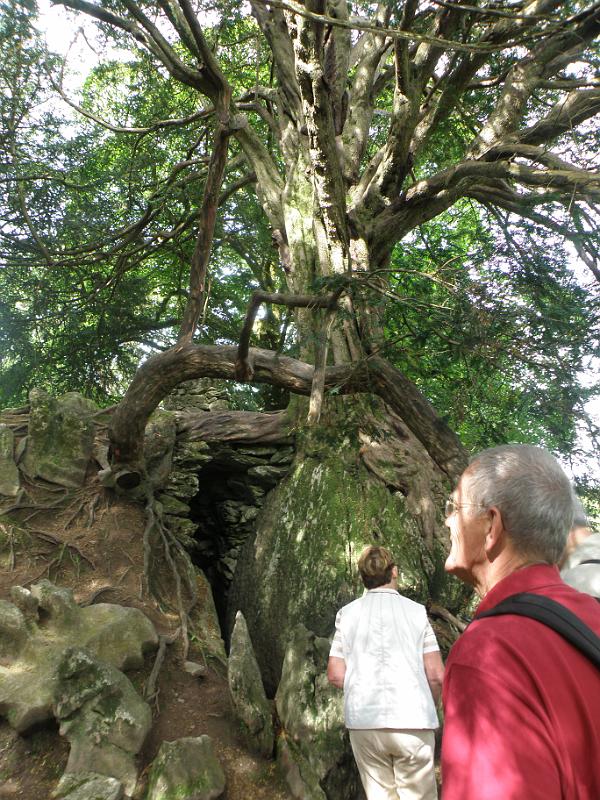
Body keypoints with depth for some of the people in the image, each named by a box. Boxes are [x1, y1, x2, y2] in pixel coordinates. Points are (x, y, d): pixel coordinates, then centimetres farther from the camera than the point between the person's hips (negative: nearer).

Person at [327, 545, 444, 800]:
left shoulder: (347, 613, 2)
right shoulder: (416, 611, -2)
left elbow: (335, 675, 1)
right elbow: (436, 676, -3)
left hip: (362, 723, 2)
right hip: (411, 722, -2)